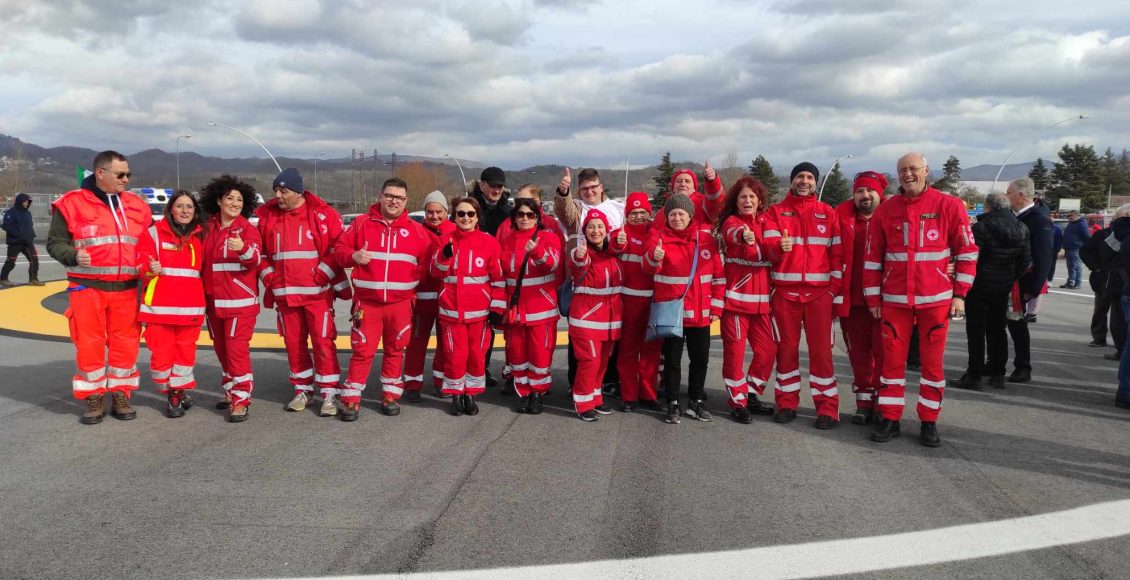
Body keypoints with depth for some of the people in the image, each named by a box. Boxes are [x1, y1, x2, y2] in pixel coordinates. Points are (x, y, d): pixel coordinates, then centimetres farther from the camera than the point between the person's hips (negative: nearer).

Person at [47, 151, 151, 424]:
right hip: (87, 288, -3)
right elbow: (55, 242, 0)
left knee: (125, 344, 6)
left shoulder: (137, 206, 10)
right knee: (89, 345, 2)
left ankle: (120, 395, 18)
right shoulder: (72, 203, -2)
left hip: (126, 289, 3)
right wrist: (73, 256, -18)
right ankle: (93, 399, 14)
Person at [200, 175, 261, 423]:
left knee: (237, 349, -10)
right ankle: (230, 392, 30)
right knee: (221, 349, 15)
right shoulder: (208, 228, 8)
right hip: (213, 300, 6)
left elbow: (254, 259, -22)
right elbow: (202, 260, 19)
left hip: (240, 300, -6)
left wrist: (243, 249, -43)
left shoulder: (247, 229, -6)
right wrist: (203, 294, 11)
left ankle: (241, 399, -5)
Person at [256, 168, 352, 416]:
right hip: (285, 294, 4)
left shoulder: (323, 214, -5)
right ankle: (302, 390, 24)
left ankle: (329, 393, 4)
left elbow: (338, 249, -6)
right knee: (293, 342, 10)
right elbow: (261, 252, 16)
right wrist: (270, 278, 4)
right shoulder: (267, 217, 8)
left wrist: (321, 275, -12)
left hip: (317, 292, -4)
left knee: (323, 340, -4)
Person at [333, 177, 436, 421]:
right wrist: (353, 256, -16)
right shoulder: (361, 223, 3)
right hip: (367, 301, -1)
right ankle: (351, 398, 7)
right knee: (362, 350, -2)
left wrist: (415, 277, -5)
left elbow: (429, 257, 10)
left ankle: (391, 395, 23)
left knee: (395, 350, 11)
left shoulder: (416, 230, 5)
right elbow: (339, 249, 5)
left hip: (400, 302, 2)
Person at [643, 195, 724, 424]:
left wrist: (716, 307, 4)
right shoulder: (660, 237, -5)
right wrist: (654, 257, -45)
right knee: (672, 359, 6)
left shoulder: (706, 238, 3)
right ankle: (672, 404, 18)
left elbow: (718, 275, 7)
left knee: (700, 359, 12)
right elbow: (649, 266, -22)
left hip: (700, 312, 3)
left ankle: (696, 403, 26)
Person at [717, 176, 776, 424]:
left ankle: (751, 395, 24)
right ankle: (737, 402, 10)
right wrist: (744, 236, -52)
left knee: (767, 349, 7)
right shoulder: (731, 222, -4)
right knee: (735, 349, -1)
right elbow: (735, 233, -29)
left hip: (761, 298, 5)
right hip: (736, 296, -5)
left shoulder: (765, 222, 13)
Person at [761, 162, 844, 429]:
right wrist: (779, 246, -29)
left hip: (819, 291, 0)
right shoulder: (775, 212, 8)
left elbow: (837, 252, 8)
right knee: (786, 348, 6)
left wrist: (835, 287, -1)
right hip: (785, 290, 0)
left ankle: (827, 408, 5)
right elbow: (768, 245, -6)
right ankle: (787, 403, 17)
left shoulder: (827, 213, 10)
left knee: (821, 349, -2)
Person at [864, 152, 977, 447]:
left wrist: (960, 295, -2)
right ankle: (890, 419, 15)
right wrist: (873, 297, 5)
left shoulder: (949, 206, -2)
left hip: (936, 299, -1)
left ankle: (929, 421, 17)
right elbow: (872, 257, 7)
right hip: (894, 300, 2)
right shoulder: (886, 210, 4)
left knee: (933, 361, 6)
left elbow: (967, 252, 1)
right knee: (892, 359, 5)